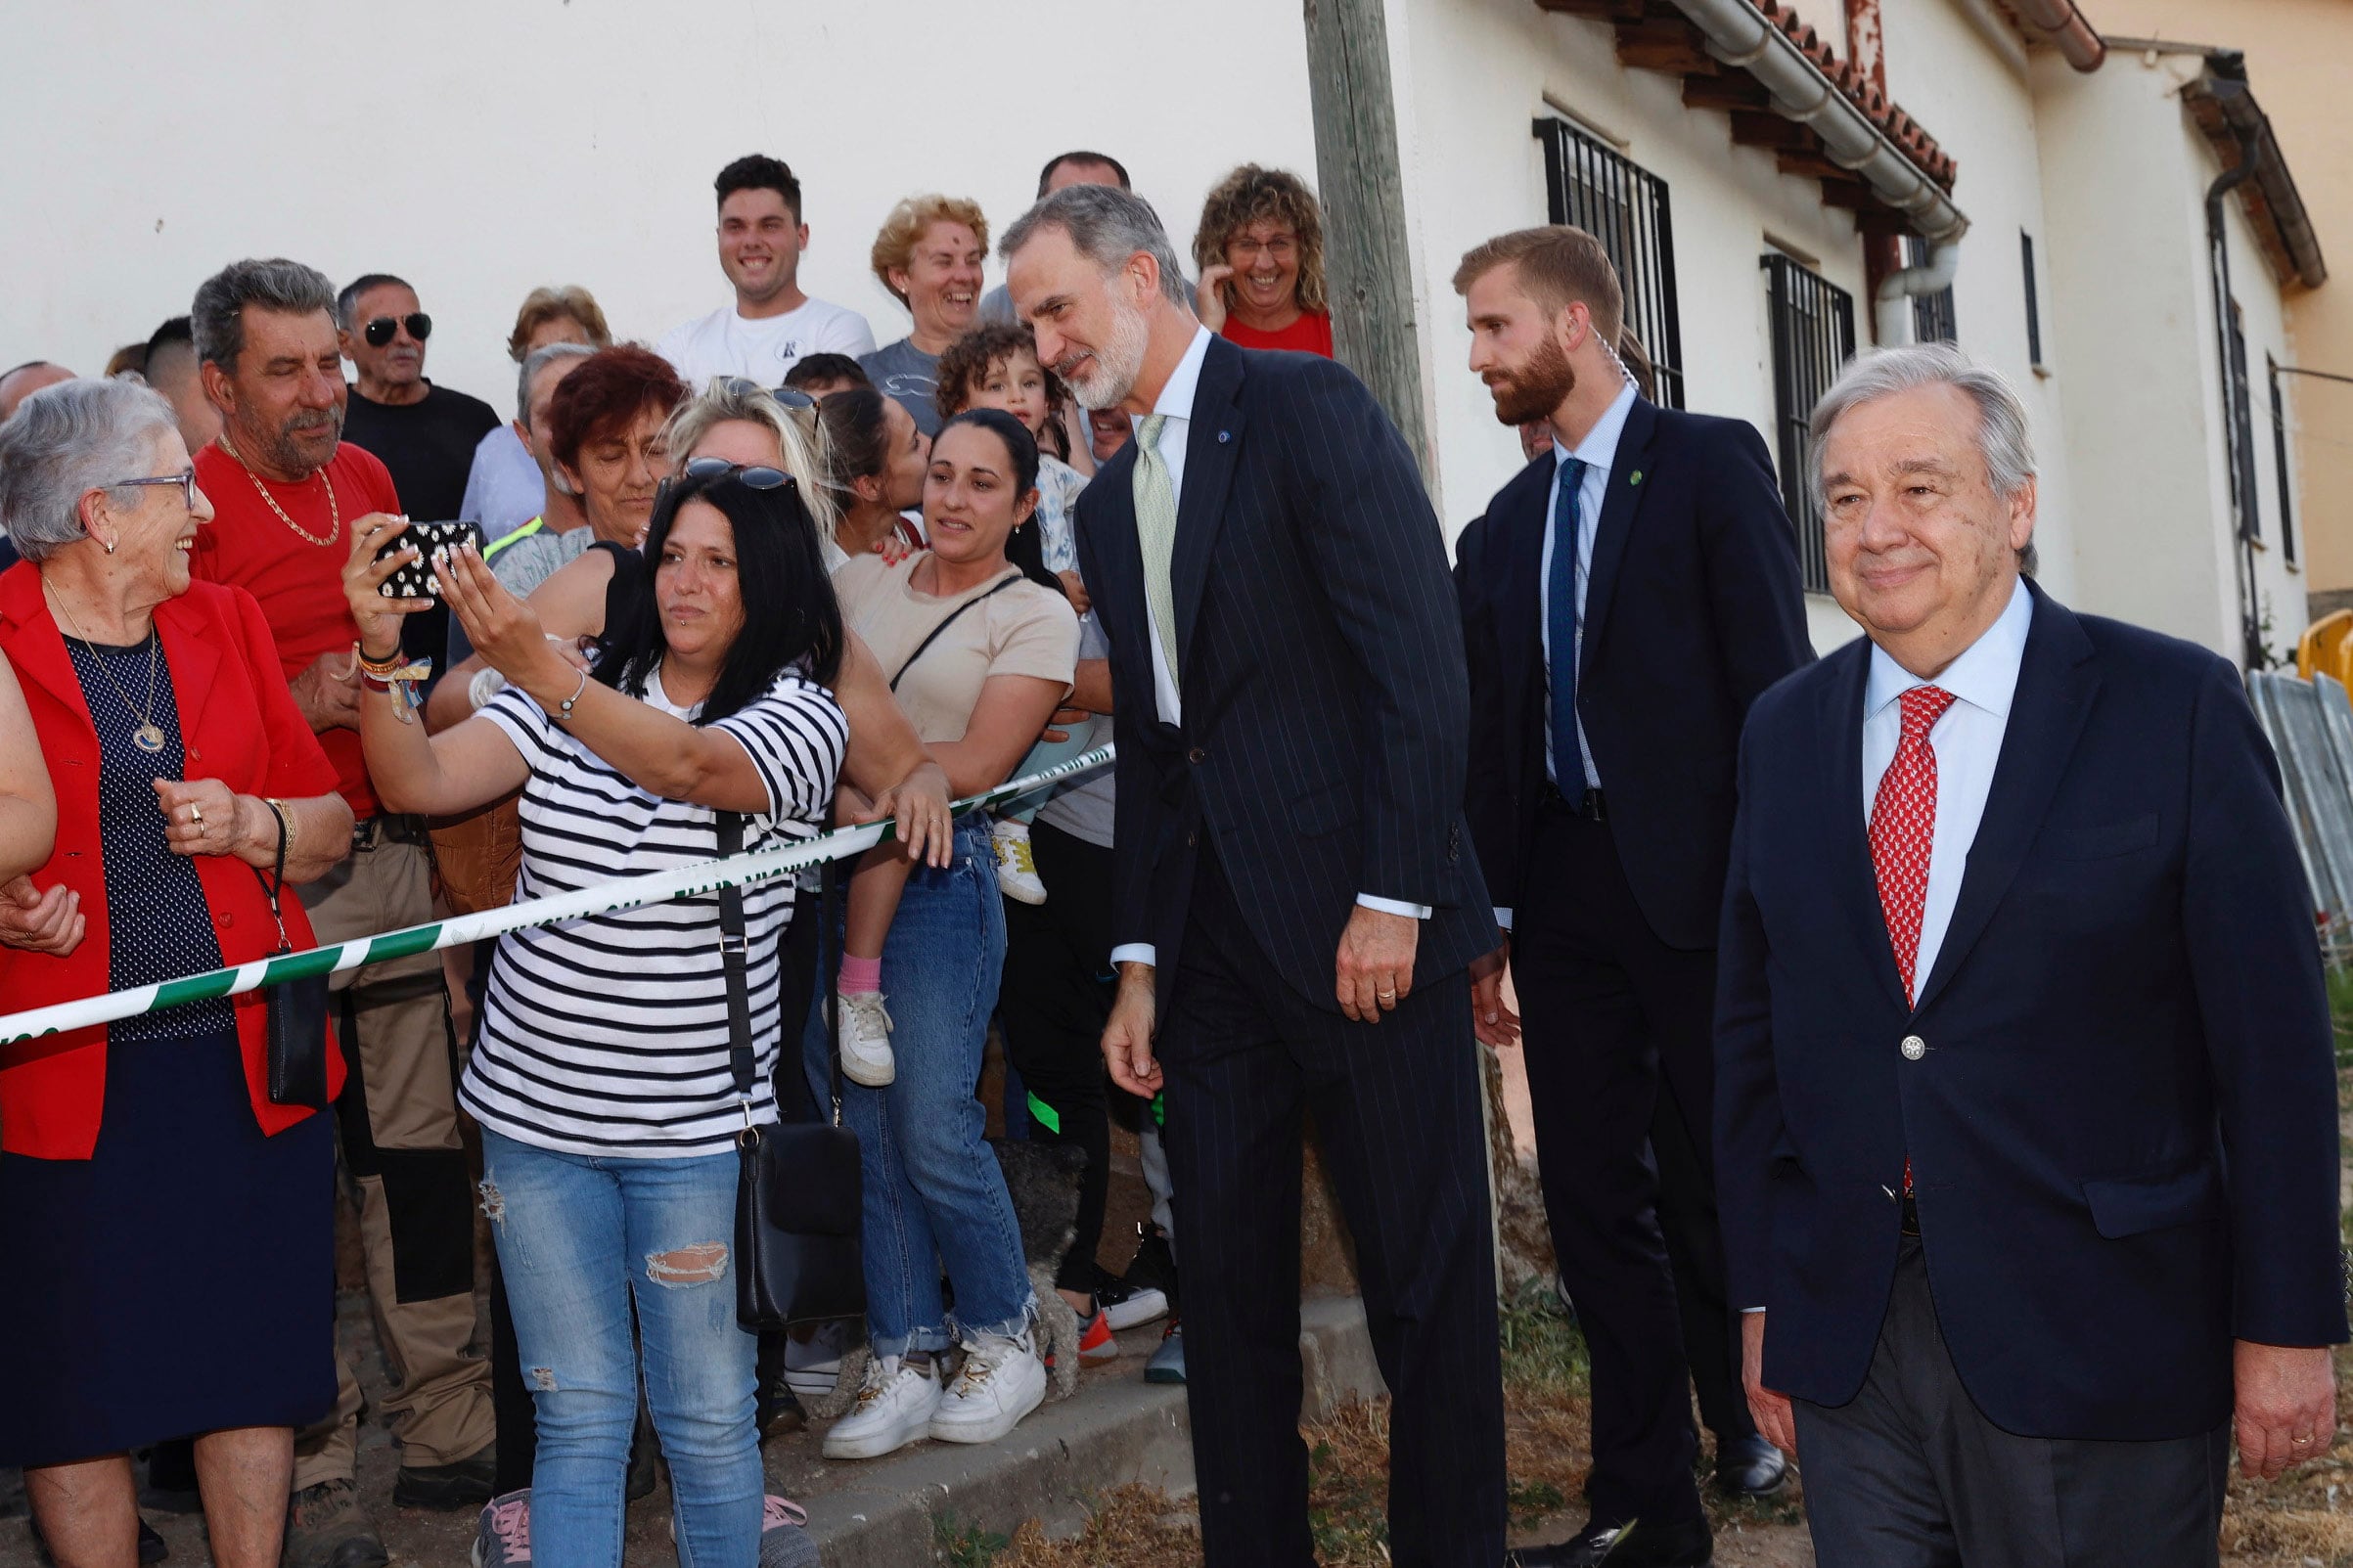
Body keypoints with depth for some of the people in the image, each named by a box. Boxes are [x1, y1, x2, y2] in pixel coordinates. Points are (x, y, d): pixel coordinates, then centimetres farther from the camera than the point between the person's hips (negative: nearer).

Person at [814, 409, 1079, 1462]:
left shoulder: (1037, 615, 2)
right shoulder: (861, 581, 16)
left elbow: (979, 764, -8)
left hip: (942, 874, -4)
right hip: (834, 871, 5)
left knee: (933, 1128, -7)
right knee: (865, 1125, 4)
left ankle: (1004, 1340, 14)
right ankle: (903, 1365, 13)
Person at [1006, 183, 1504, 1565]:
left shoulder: (1305, 406, -4)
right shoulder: (1111, 501, 18)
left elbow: (1420, 655, -13)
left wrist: (1394, 894, -17)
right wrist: (1142, 959, 13)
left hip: (1363, 926, -7)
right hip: (1214, 948, 7)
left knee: (1427, 1279, 2)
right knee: (1230, 1287, 10)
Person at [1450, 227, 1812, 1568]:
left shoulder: (1712, 462, -3)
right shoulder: (1504, 528, 13)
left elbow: (1773, 682, -8)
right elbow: (1495, 735, 13)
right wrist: (1488, 922, 9)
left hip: (1693, 884, -5)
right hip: (1563, 889, 5)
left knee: (1715, 1192, 7)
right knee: (1598, 1203, 7)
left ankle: (1751, 1423, 31)